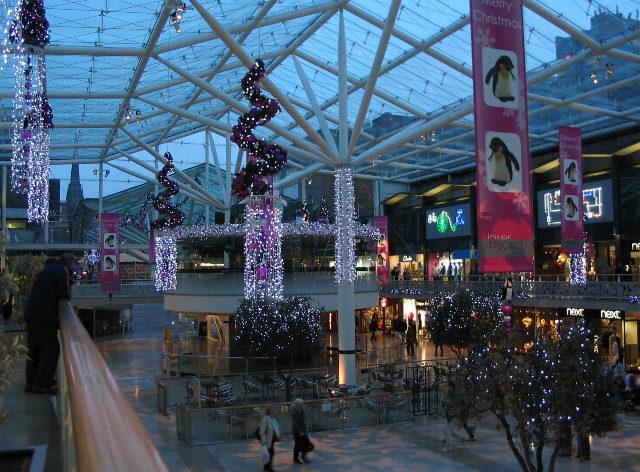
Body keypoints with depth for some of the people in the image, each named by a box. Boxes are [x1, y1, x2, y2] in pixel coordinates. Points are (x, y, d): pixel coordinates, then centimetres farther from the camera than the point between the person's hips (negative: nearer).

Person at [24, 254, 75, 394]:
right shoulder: (61, 271, -6)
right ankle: (42, 384, -4)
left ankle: (31, 382, 20)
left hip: (31, 315, 9)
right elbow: (64, 295, -13)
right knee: (51, 349, -4)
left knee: (34, 350, 15)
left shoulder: (46, 270, 23)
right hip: (44, 317, -9)